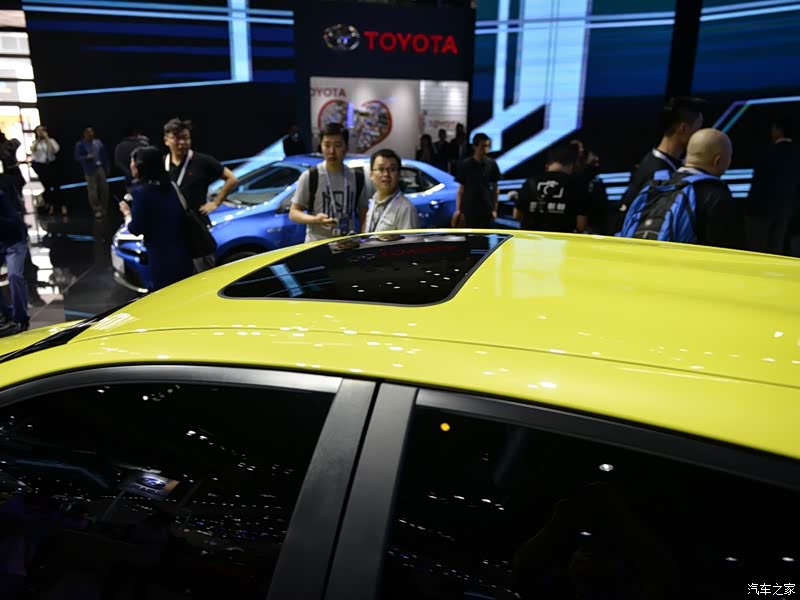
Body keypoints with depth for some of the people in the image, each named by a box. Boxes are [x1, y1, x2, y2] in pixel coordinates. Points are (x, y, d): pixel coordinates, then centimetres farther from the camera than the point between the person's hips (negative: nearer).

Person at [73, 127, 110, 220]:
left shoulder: (98, 142, 9)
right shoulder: (80, 145, -2)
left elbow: (104, 155, 11)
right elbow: (77, 157, -6)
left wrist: (107, 167, 7)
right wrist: (87, 157, -22)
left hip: (101, 167, 4)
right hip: (90, 170, -4)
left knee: (104, 188, 5)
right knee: (93, 190, -6)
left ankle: (103, 209, 18)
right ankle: (97, 211, -1)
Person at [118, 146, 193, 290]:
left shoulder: (141, 191, -13)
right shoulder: (171, 185, 6)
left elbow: (136, 229, -10)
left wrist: (127, 213, 8)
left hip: (161, 256, -6)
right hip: (181, 252, 7)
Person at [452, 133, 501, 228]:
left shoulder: (491, 164, 1)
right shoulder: (465, 164, -4)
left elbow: (495, 188, 7)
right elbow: (460, 189, 1)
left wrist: (494, 209, 4)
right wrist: (458, 209, -4)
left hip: (486, 209, 2)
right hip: (469, 208, -2)